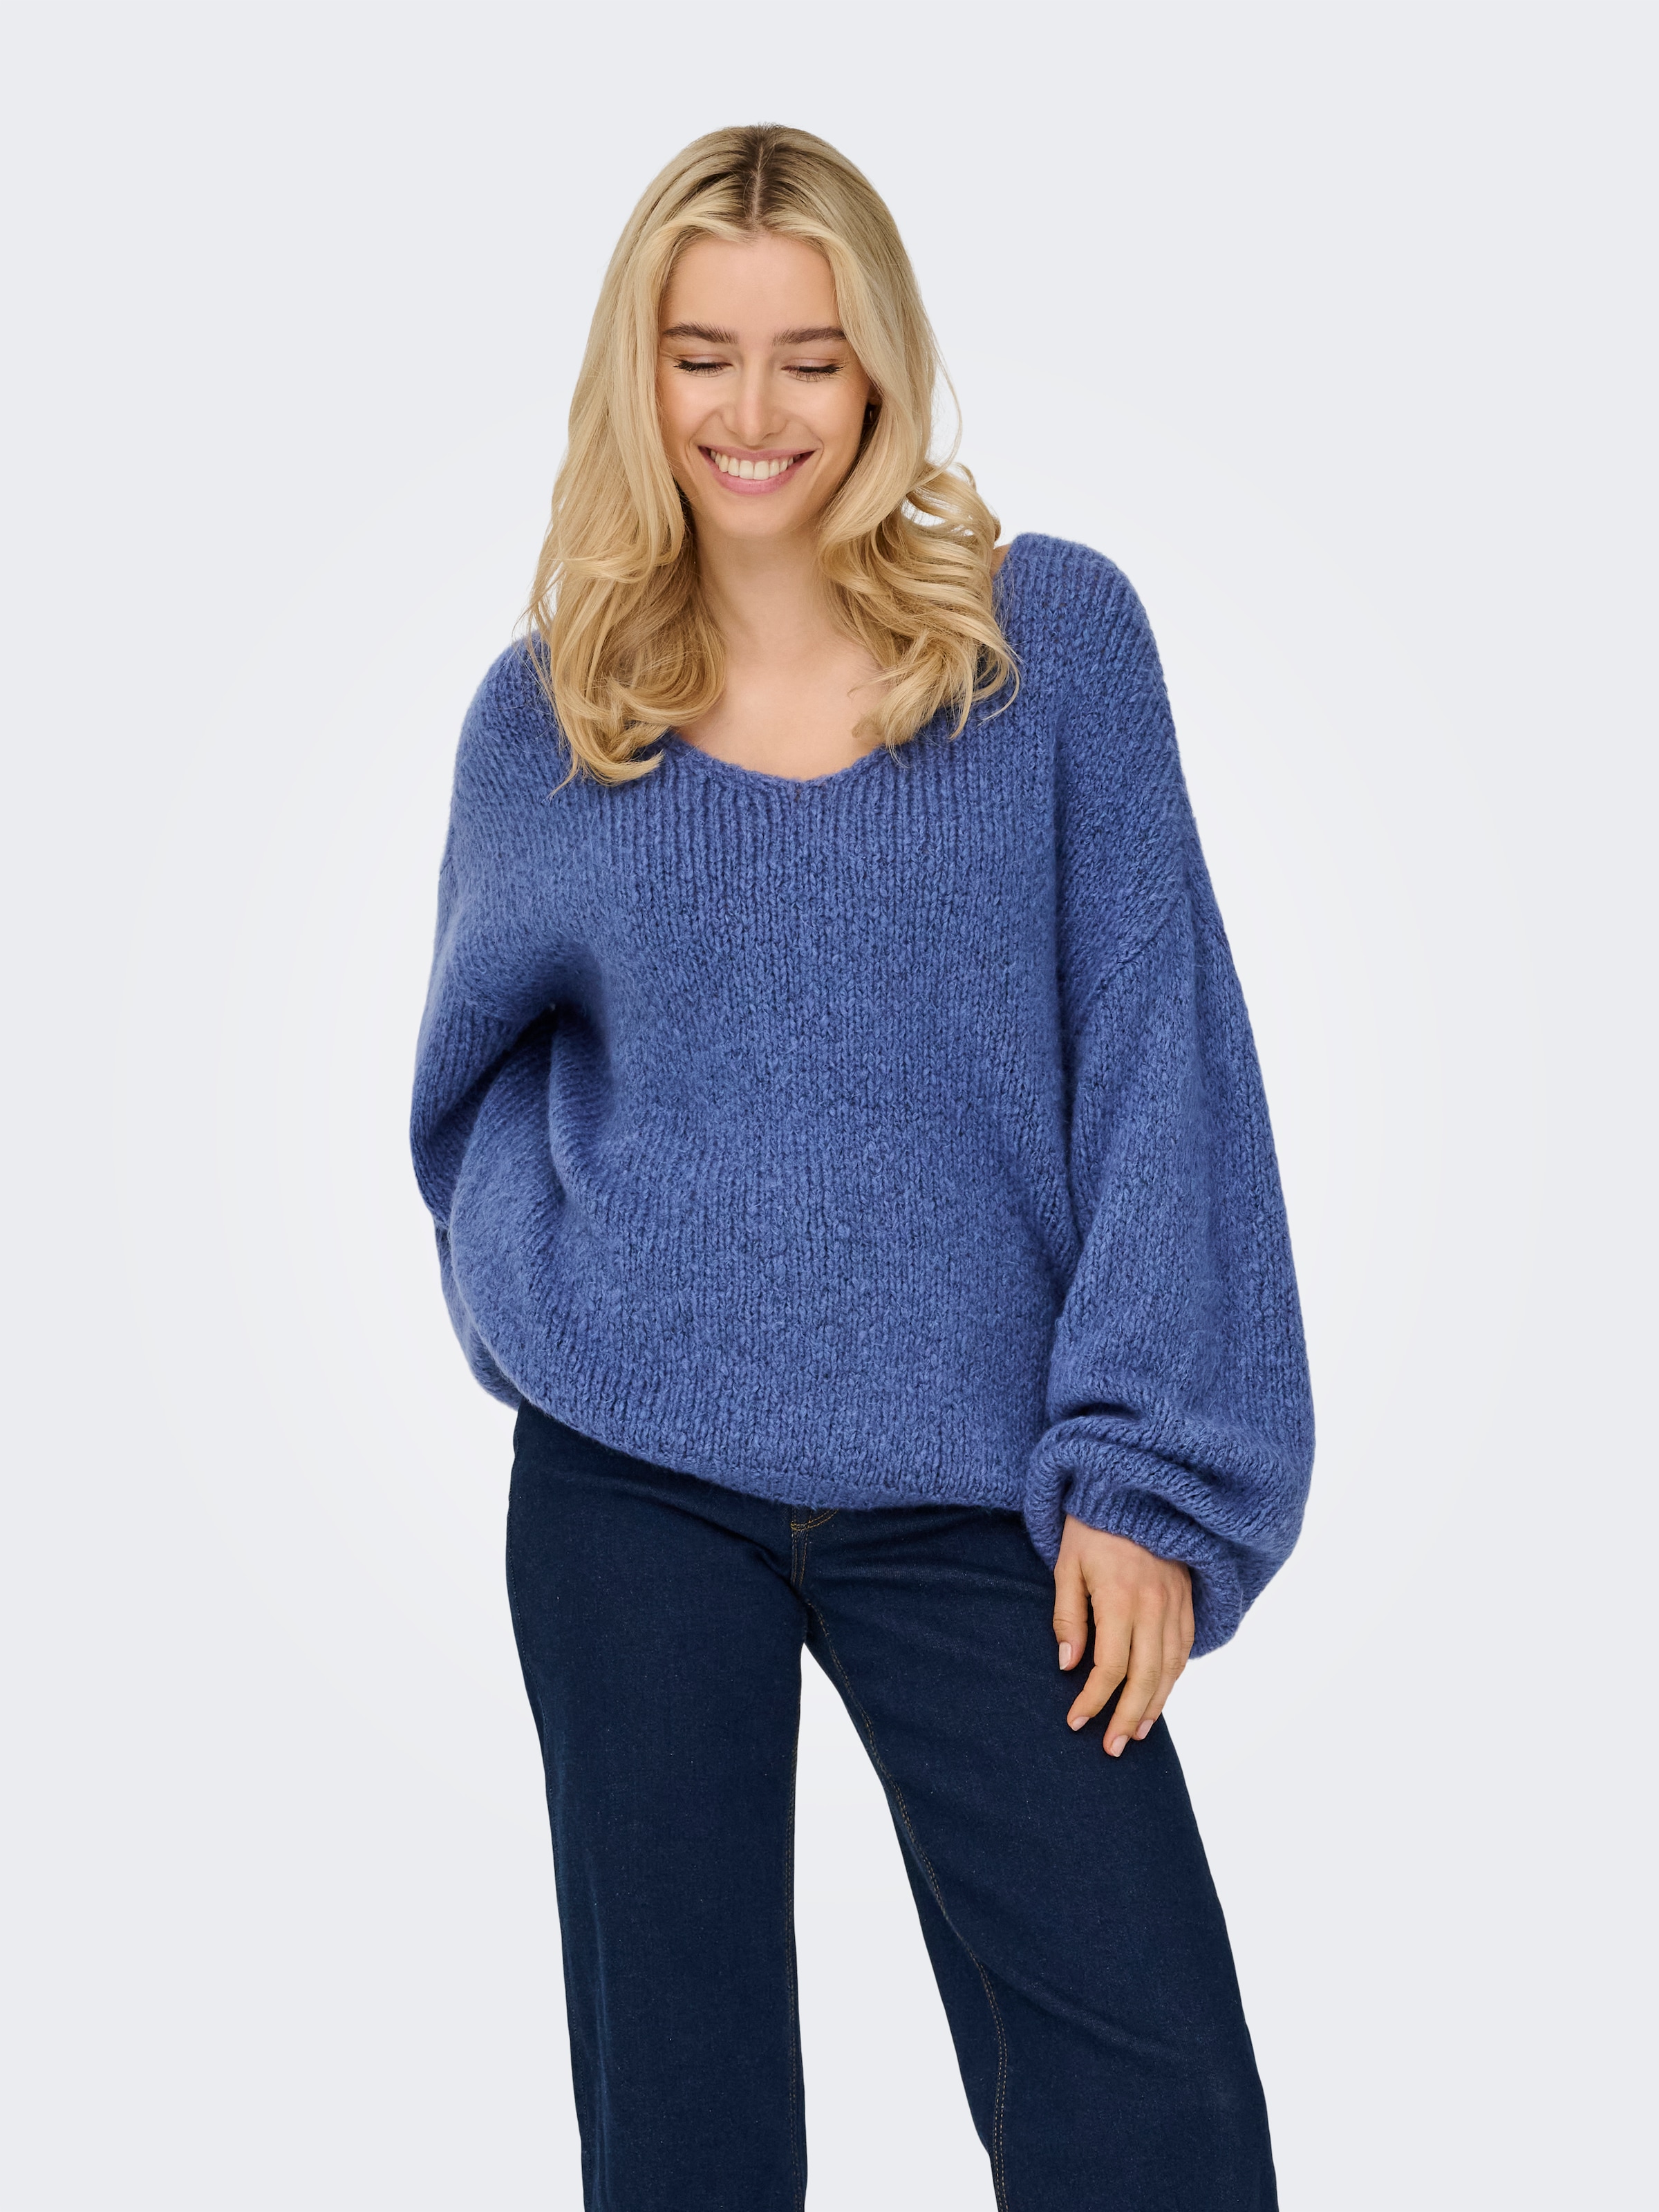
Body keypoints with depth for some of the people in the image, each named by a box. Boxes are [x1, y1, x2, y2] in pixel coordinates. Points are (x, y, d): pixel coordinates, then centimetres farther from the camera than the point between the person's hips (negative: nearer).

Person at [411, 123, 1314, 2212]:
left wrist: (1145, 1470, -8)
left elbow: (1155, 1054, -3)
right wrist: (540, 1294, 0)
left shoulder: (1051, 634, 0)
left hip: (975, 1492, -1)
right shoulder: (546, 711, 5)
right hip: (633, 1489, 2)